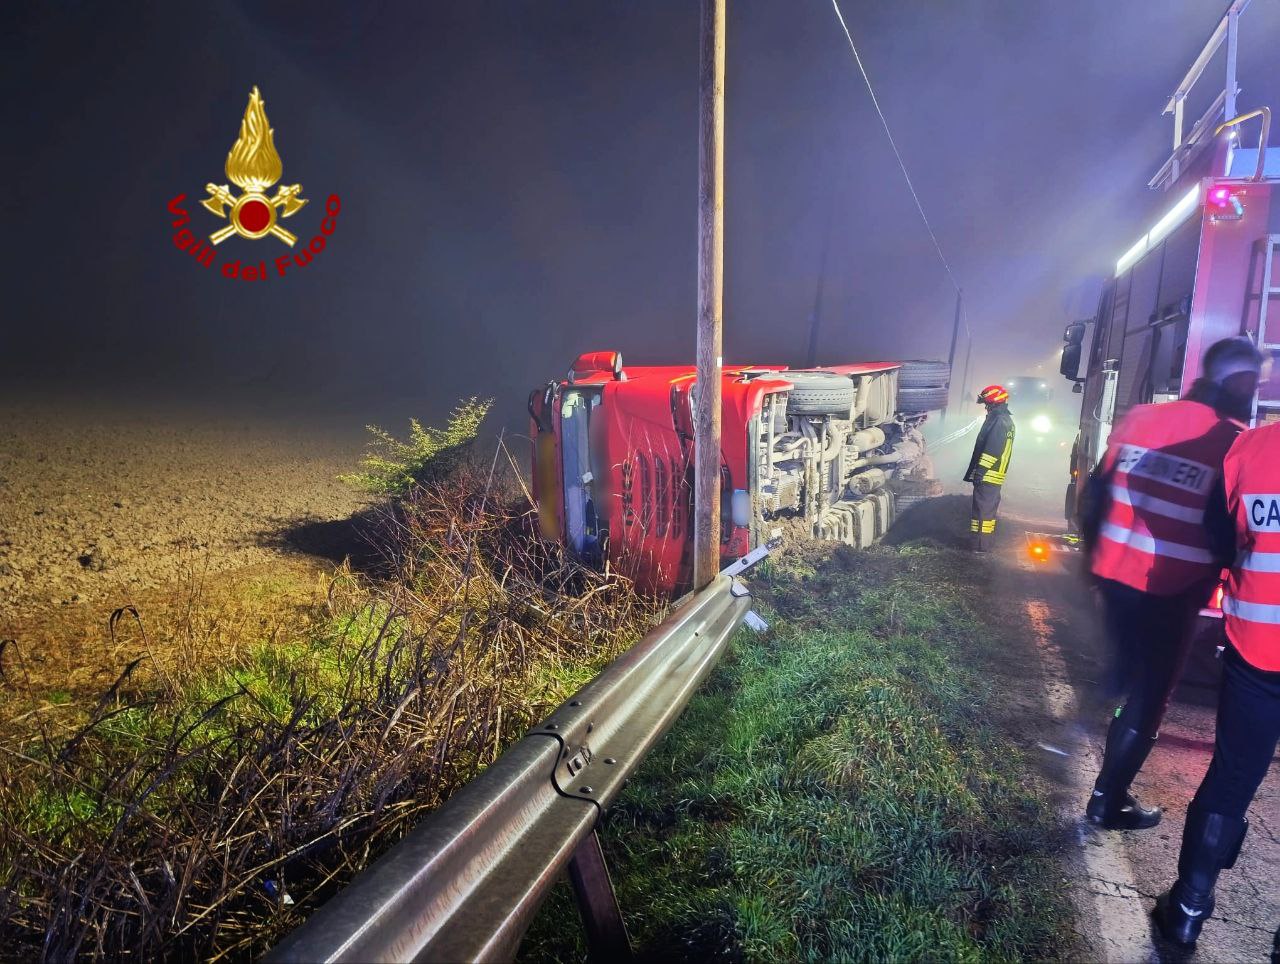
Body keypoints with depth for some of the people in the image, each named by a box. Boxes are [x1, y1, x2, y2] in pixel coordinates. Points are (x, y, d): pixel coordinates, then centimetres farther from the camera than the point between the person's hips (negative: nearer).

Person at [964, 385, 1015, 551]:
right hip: (996, 476, 11)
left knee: (982, 508, -8)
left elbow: (992, 450, -24)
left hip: (987, 475, -11)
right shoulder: (1007, 420, 18)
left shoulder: (999, 420, -16)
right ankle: (986, 542, 25)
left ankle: (980, 545, -7)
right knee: (989, 509, 16)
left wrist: (980, 471, -24)